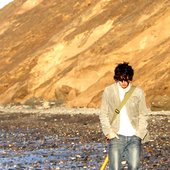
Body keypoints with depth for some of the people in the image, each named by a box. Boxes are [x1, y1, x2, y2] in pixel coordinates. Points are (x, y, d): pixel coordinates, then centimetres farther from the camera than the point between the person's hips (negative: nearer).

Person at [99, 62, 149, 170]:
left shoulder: (138, 92, 4)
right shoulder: (108, 91, 3)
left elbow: (143, 115, 10)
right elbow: (103, 114, 7)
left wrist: (140, 132, -2)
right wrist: (108, 132, -4)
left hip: (134, 136, 0)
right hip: (116, 136, 0)